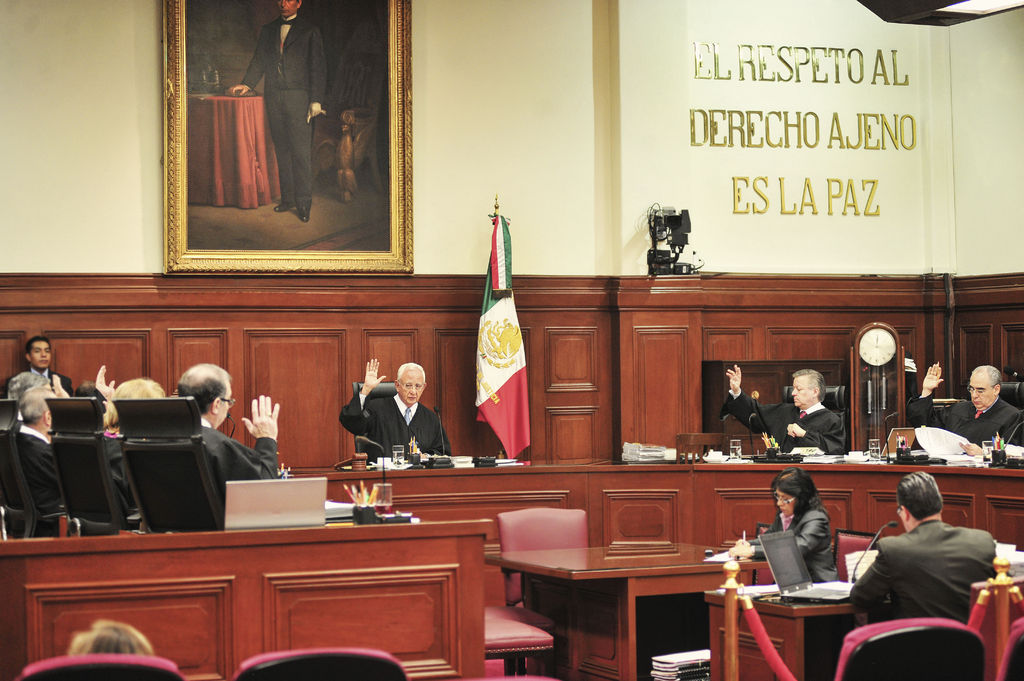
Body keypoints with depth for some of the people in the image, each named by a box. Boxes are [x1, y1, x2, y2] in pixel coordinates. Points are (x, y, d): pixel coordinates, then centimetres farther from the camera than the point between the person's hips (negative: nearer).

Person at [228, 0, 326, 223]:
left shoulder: (309, 30, 4)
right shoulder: (268, 30, 18)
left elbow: (318, 66, 1)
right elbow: (259, 62, 20)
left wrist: (316, 100, -7)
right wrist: (246, 84, 3)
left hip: (298, 96, -5)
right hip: (273, 98, 5)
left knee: (301, 150, -9)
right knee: (281, 150, 6)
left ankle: (303, 202, -7)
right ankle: (287, 198, 12)